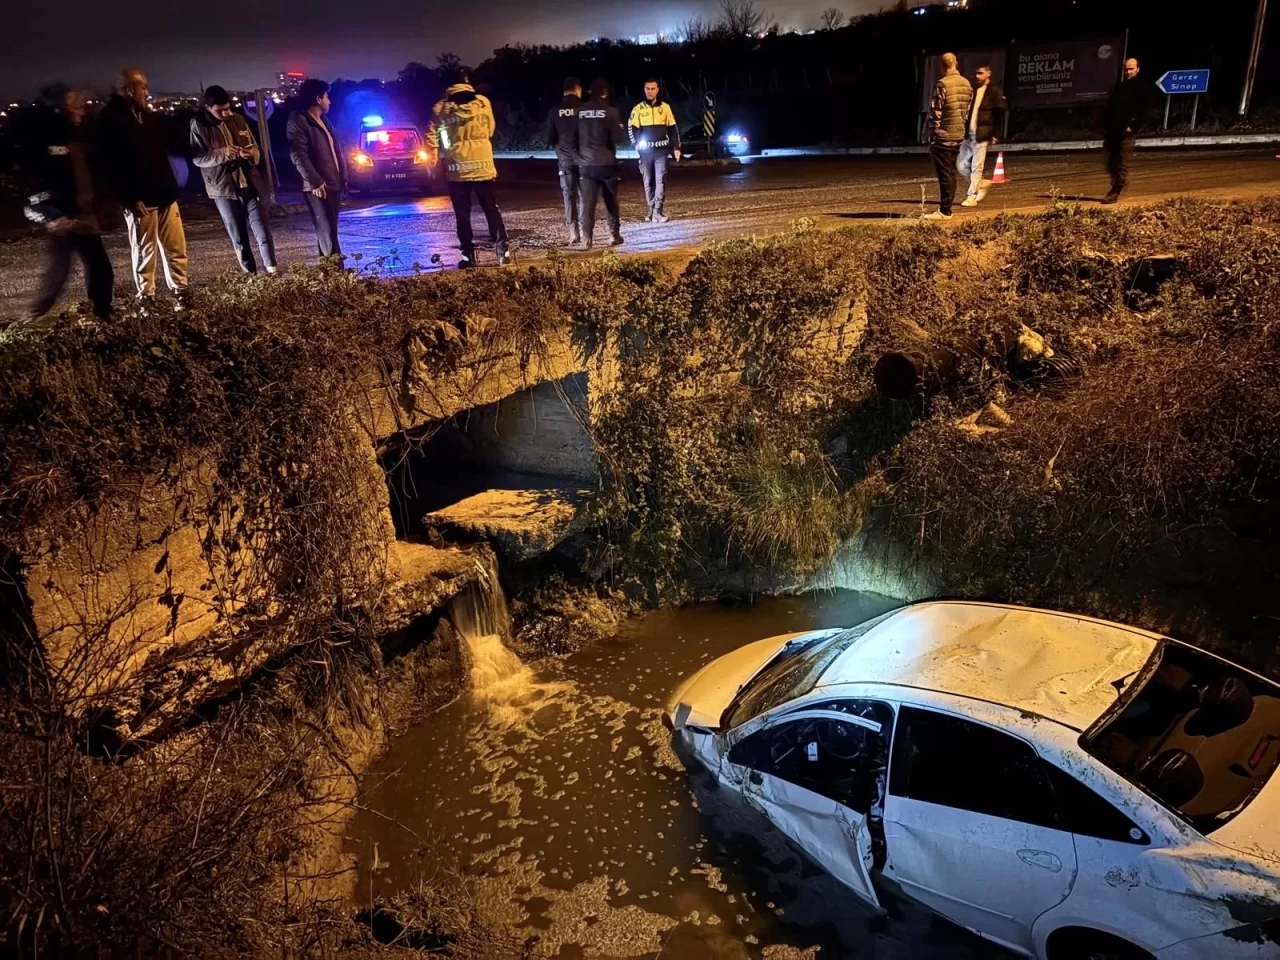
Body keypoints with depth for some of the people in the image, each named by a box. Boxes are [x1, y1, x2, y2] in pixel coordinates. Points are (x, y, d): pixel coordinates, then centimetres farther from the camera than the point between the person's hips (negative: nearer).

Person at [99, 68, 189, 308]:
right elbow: (114, 164, -18)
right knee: (144, 253, 2)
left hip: (164, 194, 7)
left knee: (176, 248, 8)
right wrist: (130, 199, -21)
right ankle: (146, 299, 11)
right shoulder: (111, 120, -11)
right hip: (140, 199, -7)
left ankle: (180, 293, 18)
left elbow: (165, 145, 30)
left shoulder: (147, 115, 15)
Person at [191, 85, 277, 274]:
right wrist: (222, 153, -23)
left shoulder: (238, 119, 6)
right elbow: (197, 158, -8)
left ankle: (272, 271, 2)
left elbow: (255, 148, 12)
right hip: (223, 188, -3)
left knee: (263, 231, -2)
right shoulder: (198, 125, -5)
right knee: (239, 238, 5)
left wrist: (252, 153, -12)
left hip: (249, 184, 3)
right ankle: (251, 275, 13)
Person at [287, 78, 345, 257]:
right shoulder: (298, 122, -8)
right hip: (318, 187, -9)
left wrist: (342, 177, 13)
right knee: (326, 232, -10)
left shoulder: (324, 121, 19)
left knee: (330, 229, 12)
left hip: (334, 184, 9)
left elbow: (336, 150, 21)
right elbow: (298, 156, -16)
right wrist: (315, 182, -21)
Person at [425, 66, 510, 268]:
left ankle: (468, 255, 3)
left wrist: (434, 153, 13)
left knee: (462, 214, 6)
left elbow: (432, 134, -2)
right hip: (482, 164, 1)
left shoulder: (442, 106, -1)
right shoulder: (483, 102, 2)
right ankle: (503, 249, -2)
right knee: (492, 210, 7)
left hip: (457, 167, 0)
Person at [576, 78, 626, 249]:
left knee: (587, 202, -1)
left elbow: (575, 136, 8)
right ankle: (614, 235, 17)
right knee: (611, 201, 12)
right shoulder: (610, 110, -8)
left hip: (587, 164, 2)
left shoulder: (581, 111, 2)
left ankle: (586, 238, -10)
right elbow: (618, 137, -9)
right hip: (607, 163, -2)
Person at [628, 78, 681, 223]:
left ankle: (658, 211, -13)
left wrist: (676, 147, 5)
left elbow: (673, 128, 11)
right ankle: (651, 210, 13)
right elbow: (631, 128, 4)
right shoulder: (638, 108, 4)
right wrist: (637, 144, -12)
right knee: (648, 181, 5)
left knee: (661, 180, -11)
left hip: (661, 150, -1)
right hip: (645, 151, 1)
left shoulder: (665, 107, 7)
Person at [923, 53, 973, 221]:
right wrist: (961, 127, 21)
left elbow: (935, 112, -15)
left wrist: (931, 135, -10)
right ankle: (947, 208, 16)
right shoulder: (967, 84, 10)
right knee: (951, 173, 12)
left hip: (943, 136, -7)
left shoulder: (942, 84, -13)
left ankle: (944, 211, -5)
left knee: (944, 174, -5)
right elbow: (968, 111, 13)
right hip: (958, 135, 7)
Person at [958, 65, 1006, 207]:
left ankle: (972, 196, 1)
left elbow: (1001, 112, -6)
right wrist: (963, 130, 6)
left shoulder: (994, 91, -4)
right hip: (968, 134, 6)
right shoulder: (972, 89, 13)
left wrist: (994, 133, -10)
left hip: (981, 135, -6)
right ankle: (980, 187, 26)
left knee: (976, 167, -4)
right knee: (963, 166, 8)